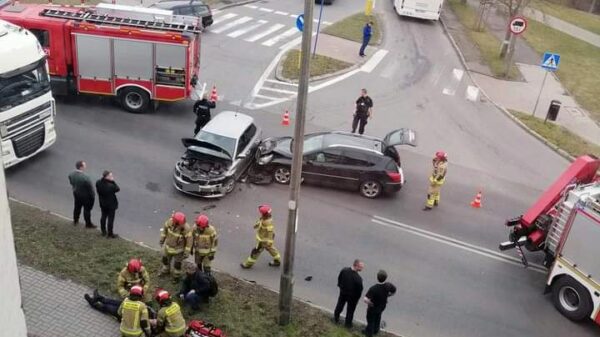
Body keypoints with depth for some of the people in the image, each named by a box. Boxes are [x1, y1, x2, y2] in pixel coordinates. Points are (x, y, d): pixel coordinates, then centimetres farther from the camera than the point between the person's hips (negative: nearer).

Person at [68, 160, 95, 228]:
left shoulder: (71, 174, -15)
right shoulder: (85, 177, -36)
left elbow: (71, 183, 4)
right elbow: (90, 187, -24)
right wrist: (92, 196, -7)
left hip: (76, 194, 6)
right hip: (85, 196, -6)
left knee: (77, 207, 26)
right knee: (87, 209, 13)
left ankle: (75, 221, 46)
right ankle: (88, 224, 30)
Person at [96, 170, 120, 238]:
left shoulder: (98, 183, -14)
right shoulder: (110, 186, -32)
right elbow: (117, 189, -14)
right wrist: (113, 181, -13)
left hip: (102, 203, 7)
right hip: (111, 204, -7)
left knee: (103, 216, 22)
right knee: (110, 218, 8)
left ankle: (103, 232, 36)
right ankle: (110, 234, 18)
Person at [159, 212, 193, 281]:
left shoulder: (186, 228, -35)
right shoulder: (170, 221, -26)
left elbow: (189, 240, -22)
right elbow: (165, 228, -3)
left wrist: (187, 252, -17)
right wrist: (162, 239, 6)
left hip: (179, 249, -4)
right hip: (168, 246, 4)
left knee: (177, 263, 16)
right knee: (165, 259, 27)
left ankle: (176, 276, 44)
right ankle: (165, 270, 56)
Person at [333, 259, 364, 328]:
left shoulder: (344, 270, -23)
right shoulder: (358, 278, -37)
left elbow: (339, 278, -4)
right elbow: (359, 289, -23)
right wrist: (357, 298, -2)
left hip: (343, 292, 4)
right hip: (352, 296, -4)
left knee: (339, 306, 29)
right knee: (350, 310, 22)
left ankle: (336, 319, 51)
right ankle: (348, 323, 42)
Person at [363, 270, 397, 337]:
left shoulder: (373, 289, -40)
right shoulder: (388, 285, -26)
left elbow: (366, 300, -43)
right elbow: (393, 291, -4)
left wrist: (371, 303, -22)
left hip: (373, 308, -5)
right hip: (382, 306, 5)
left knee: (370, 320, 23)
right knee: (378, 318, 32)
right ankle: (376, 330, 55)